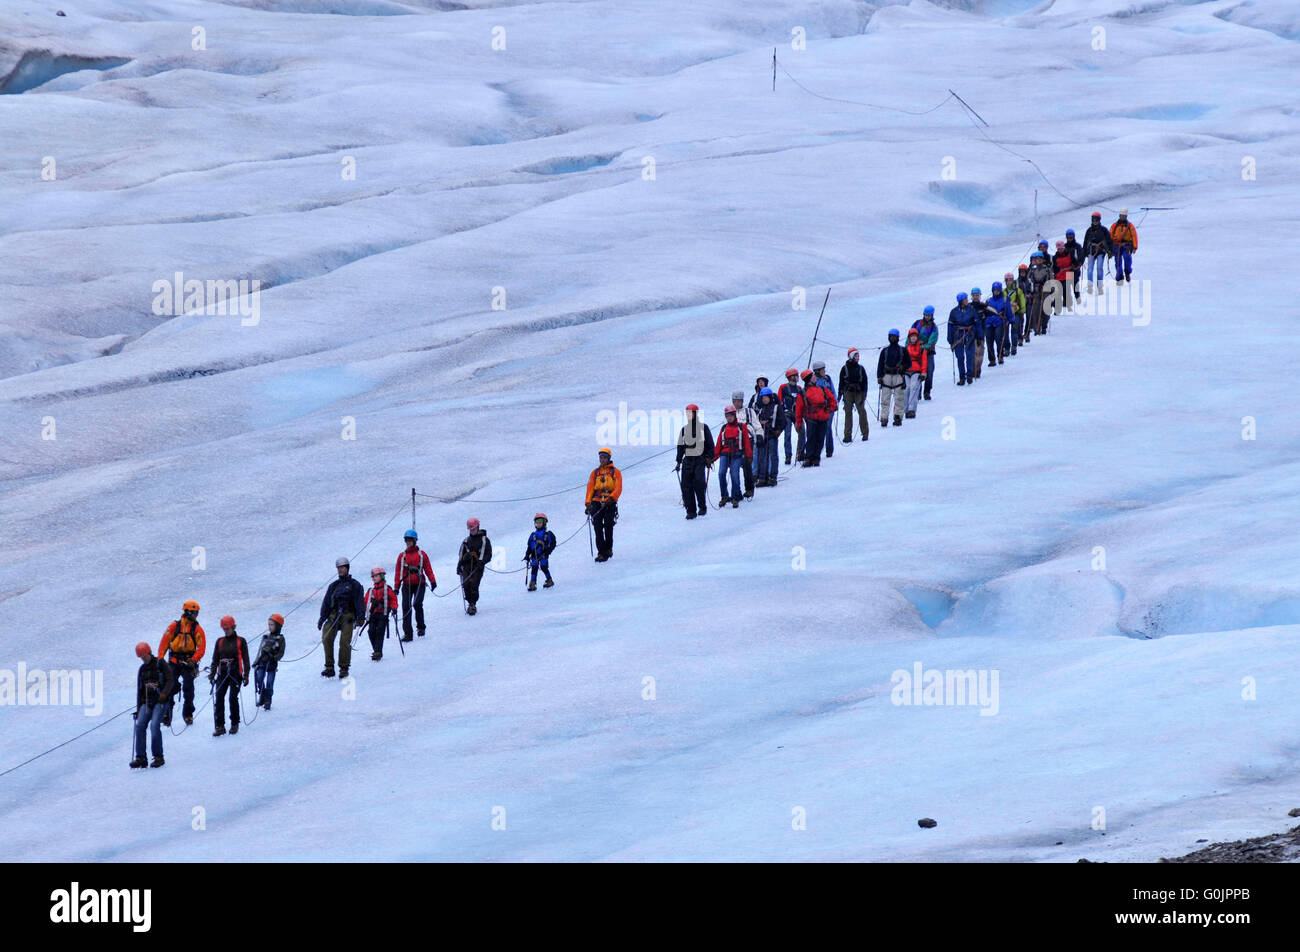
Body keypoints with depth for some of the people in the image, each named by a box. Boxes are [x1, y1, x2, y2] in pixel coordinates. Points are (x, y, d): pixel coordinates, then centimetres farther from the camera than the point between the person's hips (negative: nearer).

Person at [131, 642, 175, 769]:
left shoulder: (160, 664, 1)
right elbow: (139, 690, 23)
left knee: (154, 726, -21)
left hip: (161, 700, -6)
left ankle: (158, 757, -10)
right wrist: (138, 708, 19)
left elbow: (170, 680, -7)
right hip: (147, 701, 6)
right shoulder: (142, 670, 19)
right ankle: (140, 758, -10)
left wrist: (164, 693, -23)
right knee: (140, 726, -11)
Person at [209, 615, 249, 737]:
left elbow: (245, 660, 2)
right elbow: (215, 659, 15)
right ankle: (220, 726, -7)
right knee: (219, 698, -7)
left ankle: (234, 724, 10)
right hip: (222, 674, 3)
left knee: (233, 698, -6)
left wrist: (246, 676, -3)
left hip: (235, 674, -3)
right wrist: (212, 674, 8)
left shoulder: (240, 641, 2)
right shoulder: (220, 641, 12)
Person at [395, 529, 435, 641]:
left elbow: (428, 569, 6)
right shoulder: (402, 555, 12)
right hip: (407, 585, 2)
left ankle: (420, 627, 2)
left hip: (419, 584, -2)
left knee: (418, 604, -18)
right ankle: (407, 633, -5)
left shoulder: (422, 554, 7)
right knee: (406, 607, -6)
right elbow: (398, 571, 13)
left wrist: (433, 581, -3)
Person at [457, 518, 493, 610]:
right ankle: (470, 603, 4)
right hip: (467, 566, 4)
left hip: (478, 567, -4)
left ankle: (473, 605, -9)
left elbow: (488, 555, 2)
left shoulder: (484, 540, 6)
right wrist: (459, 565, 14)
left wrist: (482, 561, -16)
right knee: (466, 585, -11)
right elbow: (461, 554, 25)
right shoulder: (467, 540, 21)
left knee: (474, 585, -17)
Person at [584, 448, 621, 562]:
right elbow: (590, 488, 11)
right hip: (597, 503, 2)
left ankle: (608, 549, 10)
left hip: (610, 504, -2)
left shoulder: (615, 472, 9)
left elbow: (618, 488, -2)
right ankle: (601, 552, -8)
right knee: (598, 528, -8)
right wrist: (588, 503, -1)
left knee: (608, 526, -9)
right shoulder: (595, 472, 18)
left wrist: (612, 497, -20)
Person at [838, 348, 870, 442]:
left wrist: (864, 394, 0)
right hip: (848, 392, -1)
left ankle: (865, 433, 3)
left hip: (858, 392, 1)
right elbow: (841, 382, 9)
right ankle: (848, 435, -3)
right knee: (848, 412, -4)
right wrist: (840, 394, 6)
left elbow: (865, 382, 9)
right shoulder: (845, 368, 5)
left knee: (862, 411, -6)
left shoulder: (860, 368, 8)